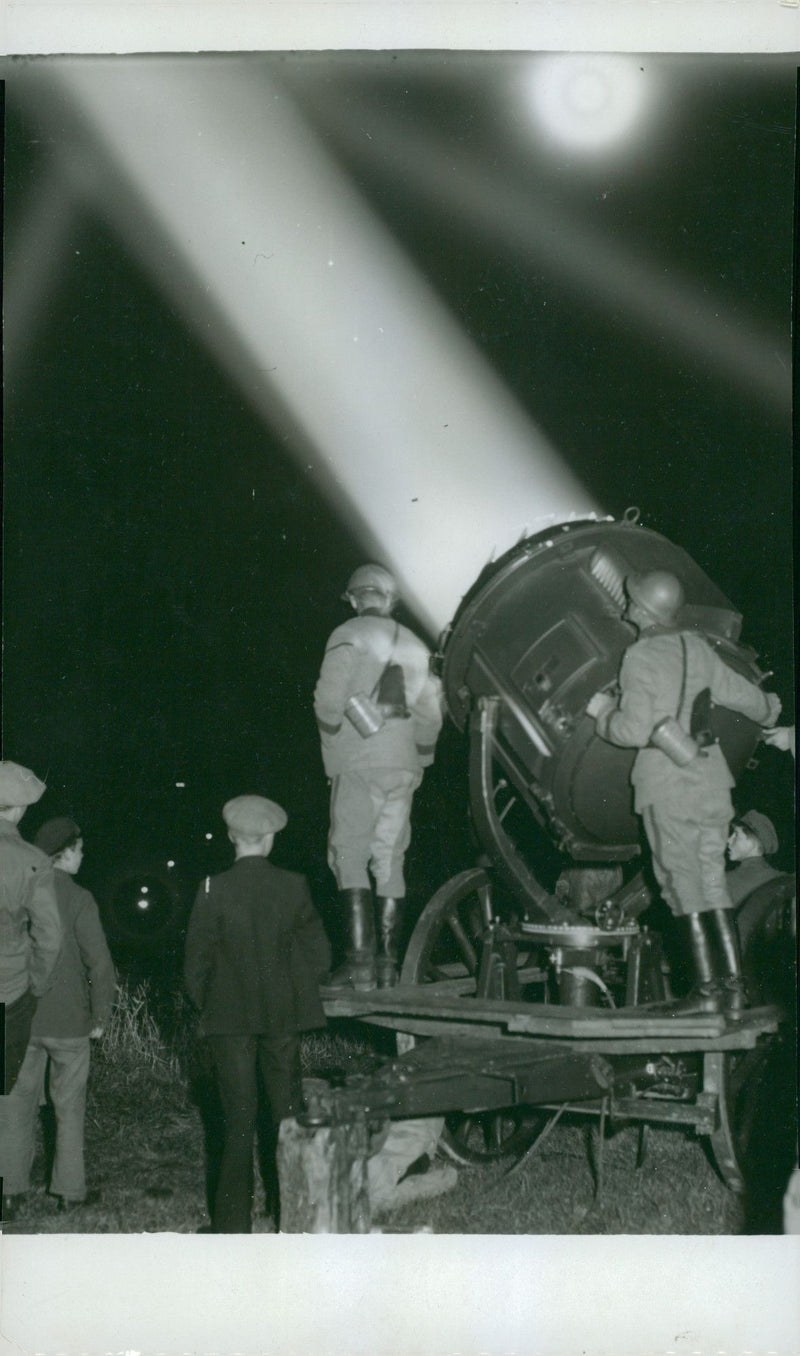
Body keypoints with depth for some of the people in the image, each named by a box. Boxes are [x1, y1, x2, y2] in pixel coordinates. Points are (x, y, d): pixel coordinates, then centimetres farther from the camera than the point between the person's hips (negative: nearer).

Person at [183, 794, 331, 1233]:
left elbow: (196, 961, -8)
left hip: (230, 1017, -1)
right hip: (283, 1016, 2)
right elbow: (319, 954, -1)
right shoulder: (293, 887, -5)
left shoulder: (214, 890, -11)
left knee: (238, 1119, 4)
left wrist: (205, 1006, 8)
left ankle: (233, 1223, 6)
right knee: (287, 1114, 11)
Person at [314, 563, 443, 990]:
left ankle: (359, 960, -15)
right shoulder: (414, 646, 15)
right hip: (403, 766, 5)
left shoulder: (348, 636, -2)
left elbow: (329, 698, -13)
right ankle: (387, 963, 6)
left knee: (350, 857, -5)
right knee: (390, 860, 8)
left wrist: (332, 733, 5)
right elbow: (432, 712, 14)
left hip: (359, 763, -5)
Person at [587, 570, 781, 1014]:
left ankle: (707, 987, -3)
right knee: (713, 879, 10)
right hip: (712, 779, 6)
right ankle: (734, 983, 8)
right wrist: (770, 709, 45)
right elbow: (741, 693, 24)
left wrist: (603, 710, 2)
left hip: (668, 786, -6)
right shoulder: (698, 648, 9)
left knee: (684, 882, -2)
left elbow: (635, 730, -17)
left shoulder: (640, 658, -11)